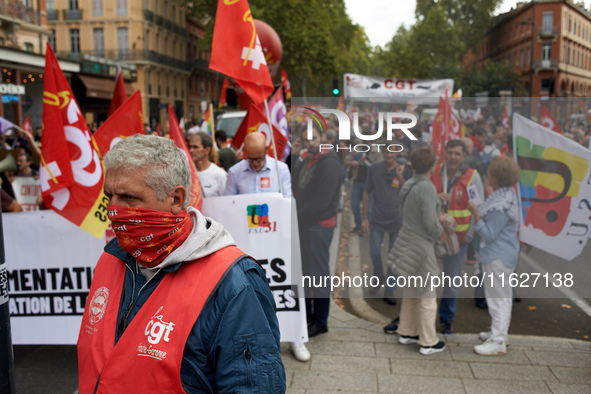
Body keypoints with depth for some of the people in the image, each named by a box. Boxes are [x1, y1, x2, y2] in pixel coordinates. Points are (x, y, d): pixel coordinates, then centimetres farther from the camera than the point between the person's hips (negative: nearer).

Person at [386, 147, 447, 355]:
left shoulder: (408, 184, 5)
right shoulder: (427, 188, -19)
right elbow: (431, 223, -21)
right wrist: (441, 234, -1)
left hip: (407, 242, 9)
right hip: (421, 246, -8)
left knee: (410, 292, 21)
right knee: (427, 296, 5)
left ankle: (406, 333, 33)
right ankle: (428, 342, 16)